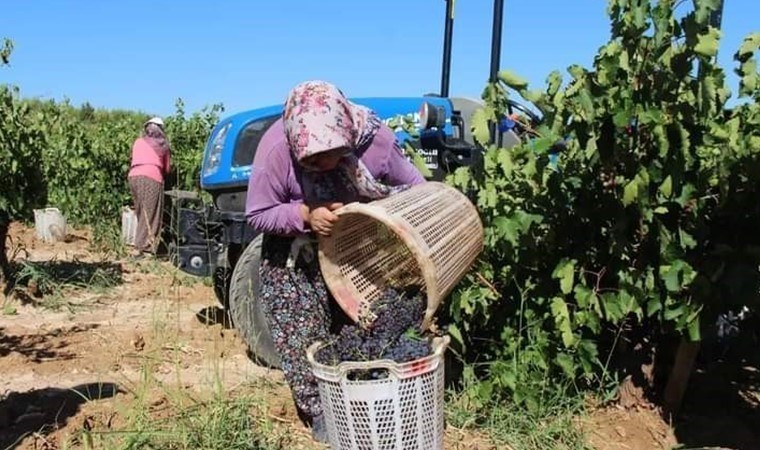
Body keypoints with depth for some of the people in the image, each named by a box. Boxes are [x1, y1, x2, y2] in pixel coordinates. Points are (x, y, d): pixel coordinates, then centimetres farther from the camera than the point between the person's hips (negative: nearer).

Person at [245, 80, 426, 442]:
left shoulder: (374, 137, -28)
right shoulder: (275, 150, -33)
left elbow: (412, 185, -12)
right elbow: (257, 214, -21)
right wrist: (305, 215, -38)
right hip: (295, 252, -1)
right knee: (302, 332, -1)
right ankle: (318, 410, 16)